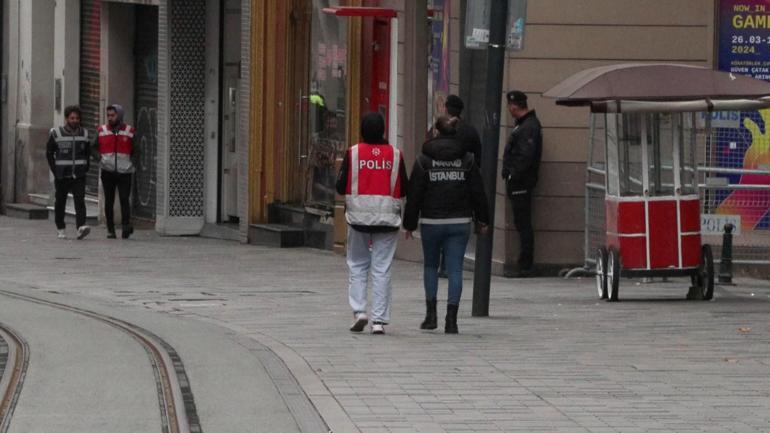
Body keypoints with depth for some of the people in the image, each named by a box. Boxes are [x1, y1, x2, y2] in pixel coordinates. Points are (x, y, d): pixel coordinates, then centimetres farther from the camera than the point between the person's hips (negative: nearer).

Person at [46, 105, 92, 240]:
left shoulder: (84, 134, 8)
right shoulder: (56, 134, 0)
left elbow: (88, 152, 19)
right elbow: (49, 153, 7)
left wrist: (85, 168, 7)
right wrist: (55, 170, 0)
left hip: (79, 176, 1)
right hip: (62, 175, -1)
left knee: (80, 201, -14)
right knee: (60, 202, 7)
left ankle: (81, 227, -25)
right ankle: (60, 229, 20)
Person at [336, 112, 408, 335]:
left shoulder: (353, 153, -4)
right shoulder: (395, 154, -1)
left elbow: (341, 187, -2)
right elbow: (403, 189, 4)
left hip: (358, 216, 0)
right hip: (387, 217, 0)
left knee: (358, 266, 13)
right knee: (382, 269, 3)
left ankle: (359, 310, -2)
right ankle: (379, 319, 0)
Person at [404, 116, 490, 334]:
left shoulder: (424, 160, -3)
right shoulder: (467, 159, 2)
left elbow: (414, 195, -2)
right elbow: (478, 191, 5)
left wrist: (410, 224, 5)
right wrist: (482, 219, 15)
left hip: (431, 222, -1)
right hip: (460, 222, 1)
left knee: (430, 265, 17)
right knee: (455, 269, 0)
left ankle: (431, 313, 10)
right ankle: (451, 319, -7)